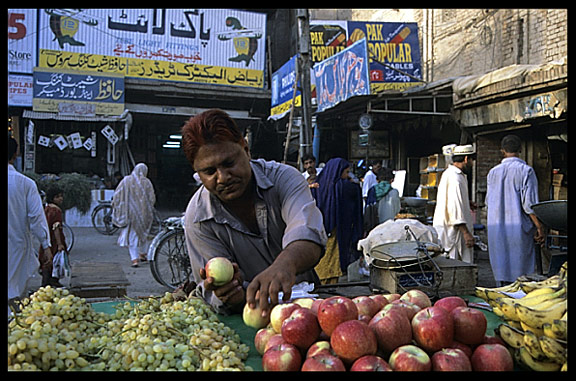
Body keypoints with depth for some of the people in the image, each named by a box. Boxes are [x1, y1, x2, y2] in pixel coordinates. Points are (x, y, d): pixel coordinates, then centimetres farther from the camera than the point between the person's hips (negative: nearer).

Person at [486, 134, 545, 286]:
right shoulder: (526, 170, -7)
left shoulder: (493, 172, 7)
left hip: (496, 228, 4)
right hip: (519, 228, -4)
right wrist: (539, 227, -6)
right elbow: (529, 203, -12)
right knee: (521, 273, 2)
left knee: (502, 271, 9)